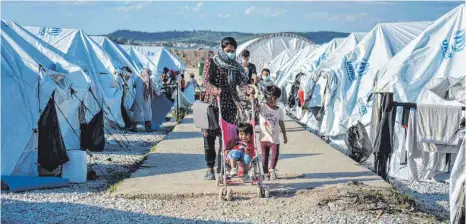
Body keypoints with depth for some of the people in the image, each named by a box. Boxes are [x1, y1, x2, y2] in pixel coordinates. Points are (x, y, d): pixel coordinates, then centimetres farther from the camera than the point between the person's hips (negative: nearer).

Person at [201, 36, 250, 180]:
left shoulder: (235, 66, 12)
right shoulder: (211, 62, 2)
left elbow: (242, 82, 3)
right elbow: (206, 81, -10)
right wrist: (214, 89, -30)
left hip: (229, 105, 3)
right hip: (212, 103, -3)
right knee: (209, 136, -2)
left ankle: (222, 167, 11)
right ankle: (210, 169, 6)